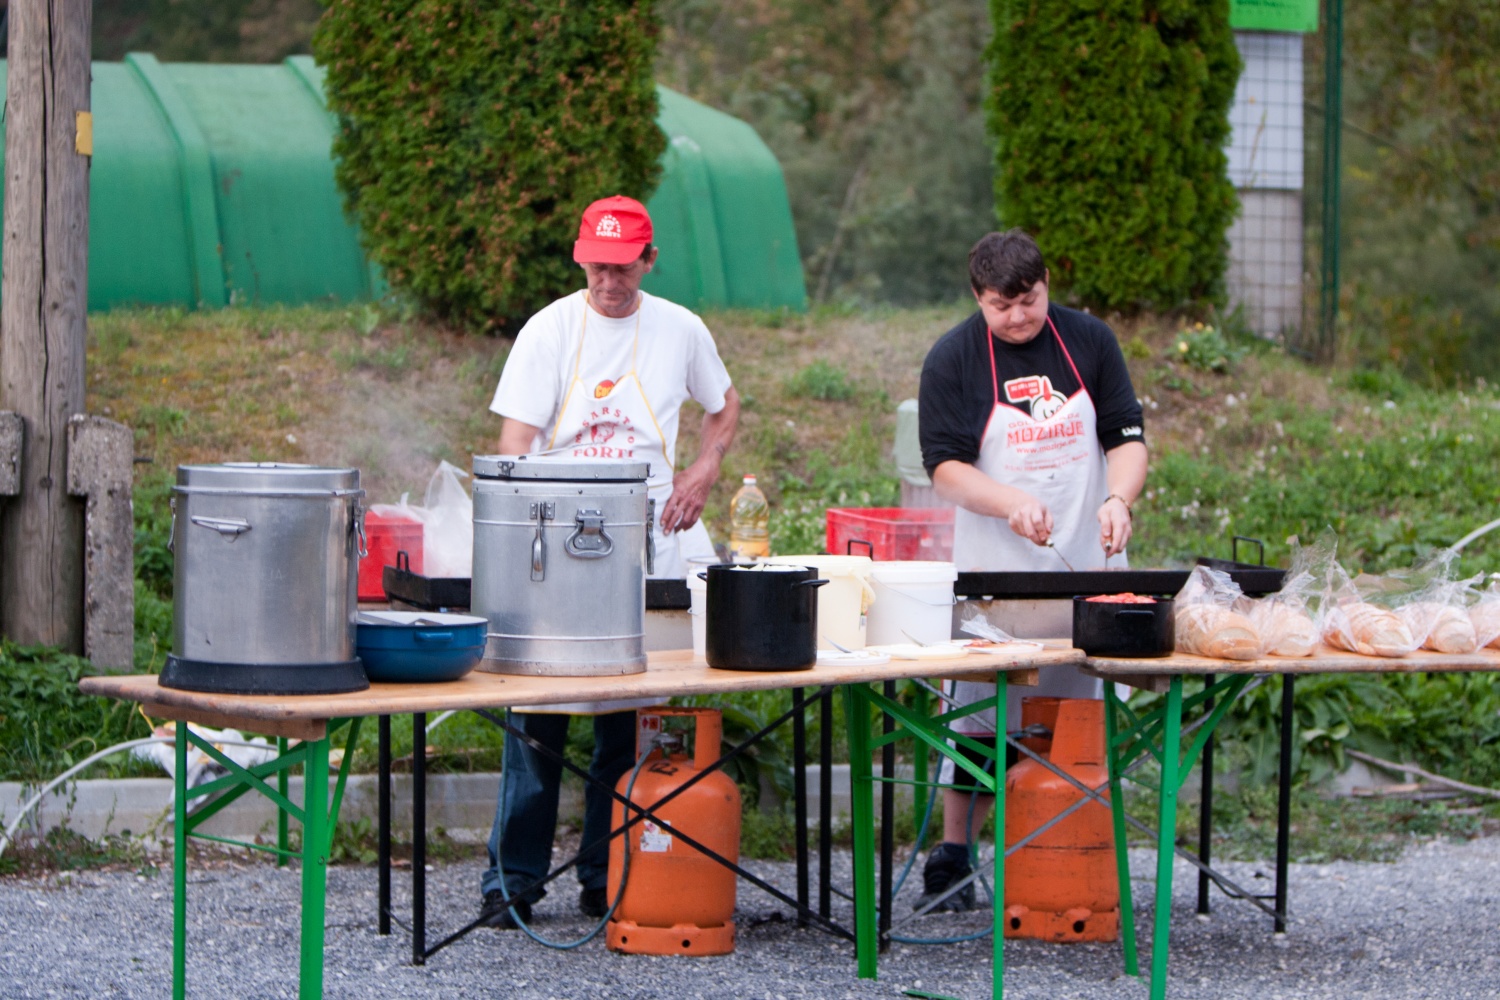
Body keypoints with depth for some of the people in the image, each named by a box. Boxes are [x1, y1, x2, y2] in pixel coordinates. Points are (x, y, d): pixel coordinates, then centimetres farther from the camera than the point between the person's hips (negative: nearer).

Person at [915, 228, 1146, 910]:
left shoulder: (1089, 341, 5)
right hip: (995, 573, -2)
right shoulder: (953, 359, -3)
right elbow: (945, 466, -7)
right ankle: (951, 861, 7)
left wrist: (1117, 499, -14)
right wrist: (1013, 504, -23)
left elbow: (1127, 438, 6)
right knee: (982, 717, -3)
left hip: (1087, 567, 3)